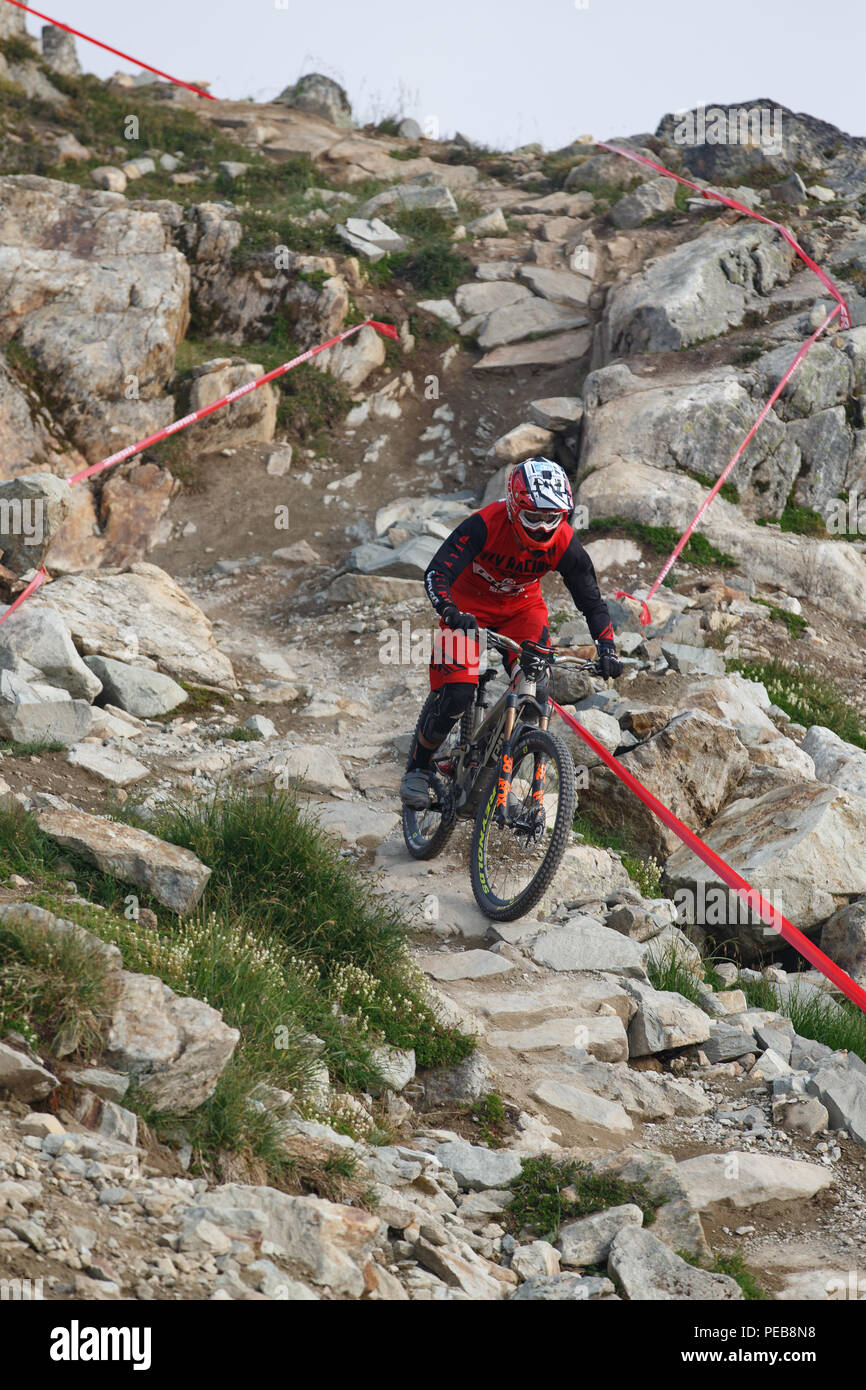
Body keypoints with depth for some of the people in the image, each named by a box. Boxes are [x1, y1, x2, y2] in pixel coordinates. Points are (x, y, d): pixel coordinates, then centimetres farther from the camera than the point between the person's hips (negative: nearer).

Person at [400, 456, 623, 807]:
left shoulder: (564, 544, -23)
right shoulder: (484, 525, -32)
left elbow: (592, 601, -15)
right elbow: (436, 573, -37)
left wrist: (607, 650, -30)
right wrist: (452, 613, -56)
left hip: (521, 608, 3)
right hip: (468, 605, -3)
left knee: (536, 695, -16)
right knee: (458, 693, -18)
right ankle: (417, 767, 5)